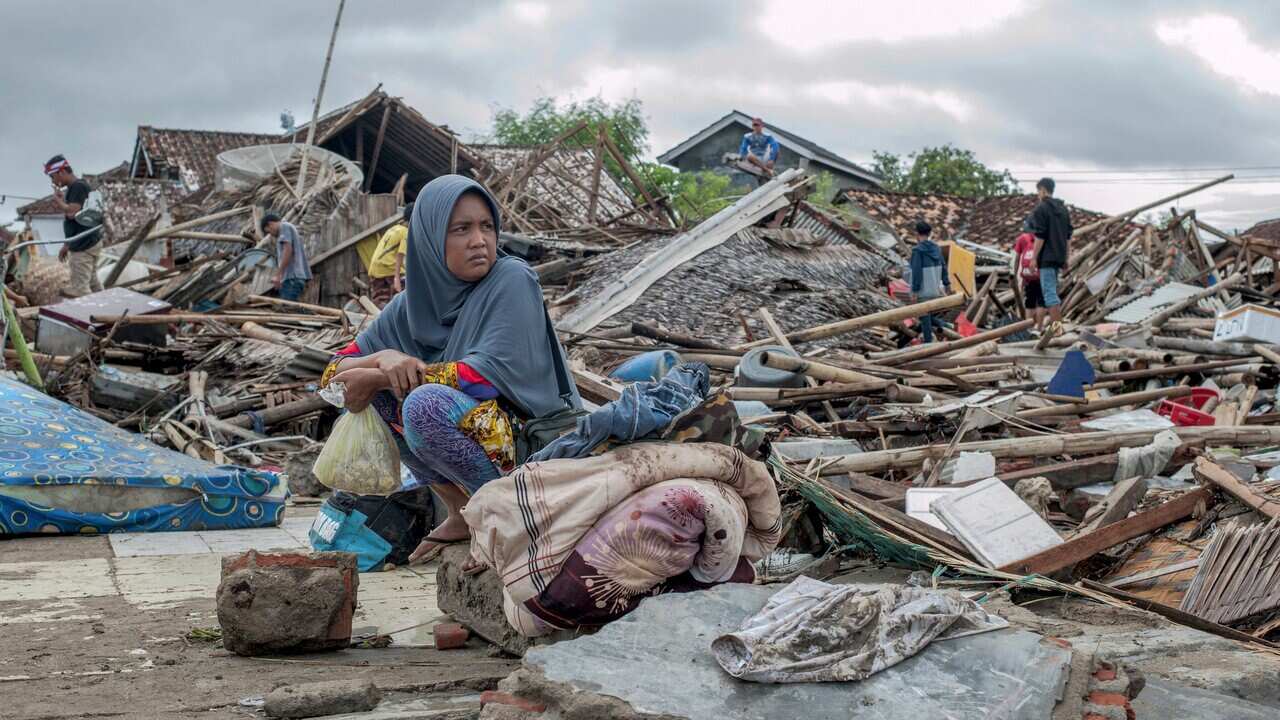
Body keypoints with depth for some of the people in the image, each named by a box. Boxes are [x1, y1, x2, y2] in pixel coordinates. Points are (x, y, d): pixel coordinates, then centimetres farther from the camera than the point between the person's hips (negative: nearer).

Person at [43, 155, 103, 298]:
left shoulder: (78, 187, -14)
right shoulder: (73, 188, 16)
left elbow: (71, 213, -27)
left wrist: (58, 200, -9)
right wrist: (67, 245, 24)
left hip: (84, 247, -10)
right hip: (89, 243, 10)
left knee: (79, 289, -10)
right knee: (93, 285, 12)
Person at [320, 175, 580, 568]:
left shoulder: (512, 281, -12)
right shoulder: (412, 303, 4)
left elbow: (492, 374, -25)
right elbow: (335, 373, 5)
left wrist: (382, 378, -20)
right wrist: (383, 358, -19)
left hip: (533, 437, -7)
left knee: (425, 403, -29)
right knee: (372, 390, -4)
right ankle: (462, 514, -1)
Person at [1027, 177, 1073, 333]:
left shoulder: (1041, 209, -10)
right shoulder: (1063, 209, 15)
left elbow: (1040, 237, -15)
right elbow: (1068, 236, 17)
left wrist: (1034, 258, -11)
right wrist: (1066, 258, 21)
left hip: (1046, 258, -8)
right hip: (1059, 257, 8)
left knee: (1049, 292, -8)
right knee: (1053, 291, 16)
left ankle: (1056, 325, -13)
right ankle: (1055, 323, 18)